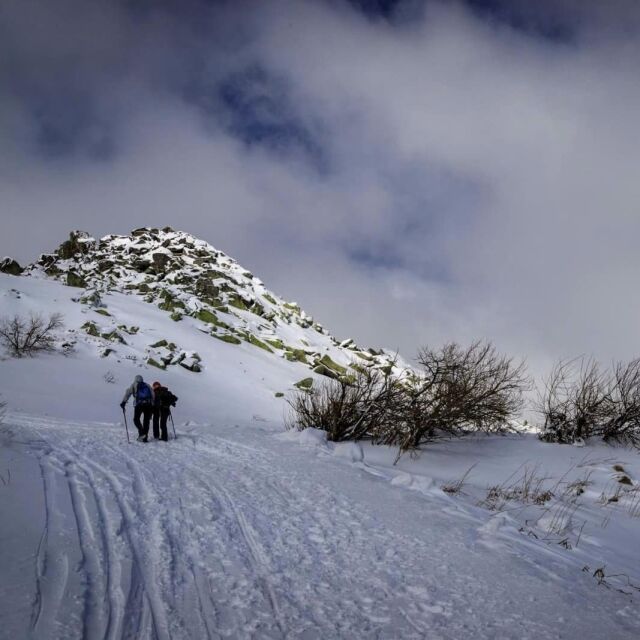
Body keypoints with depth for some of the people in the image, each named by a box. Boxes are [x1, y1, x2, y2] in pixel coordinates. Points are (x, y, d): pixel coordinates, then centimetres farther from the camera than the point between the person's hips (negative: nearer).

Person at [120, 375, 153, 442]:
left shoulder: (134, 385, 15)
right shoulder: (147, 385, 22)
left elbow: (128, 393, 1)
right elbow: (152, 395, 17)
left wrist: (123, 402, -2)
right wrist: (152, 406, 18)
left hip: (139, 404, -3)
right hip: (148, 404, 3)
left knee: (136, 419, 10)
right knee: (146, 421, 9)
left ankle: (141, 433, -10)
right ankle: (145, 437, 7)